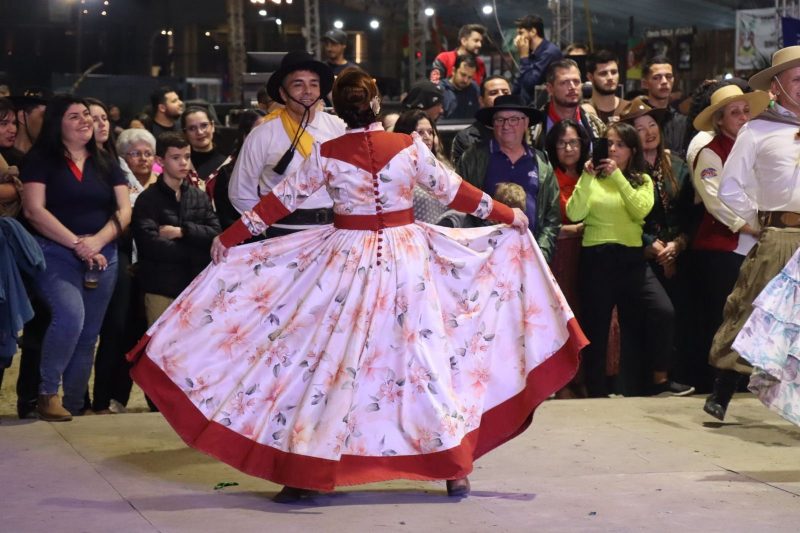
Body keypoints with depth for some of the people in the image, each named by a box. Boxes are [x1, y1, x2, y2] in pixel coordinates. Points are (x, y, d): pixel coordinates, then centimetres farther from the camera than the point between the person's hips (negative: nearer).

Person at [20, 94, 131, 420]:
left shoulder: (106, 163, 13)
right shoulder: (41, 159, 1)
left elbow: (124, 210, 6)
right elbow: (34, 210, -9)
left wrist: (98, 240, -13)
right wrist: (76, 243, -17)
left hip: (102, 256, 5)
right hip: (55, 253, -5)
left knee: (88, 334, 5)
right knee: (71, 316, -26)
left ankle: (73, 406, 14)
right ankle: (47, 393, -11)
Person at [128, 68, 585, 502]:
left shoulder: (327, 154, -5)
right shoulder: (410, 146, -5)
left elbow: (282, 200, 0)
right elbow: (453, 191, 2)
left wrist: (230, 238, 11)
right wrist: (509, 215, 16)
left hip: (347, 260, 0)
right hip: (406, 256, 1)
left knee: (328, 358, 4)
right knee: (425, 355, 7)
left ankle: (304, 472, 5)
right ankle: (455, 469, 10)